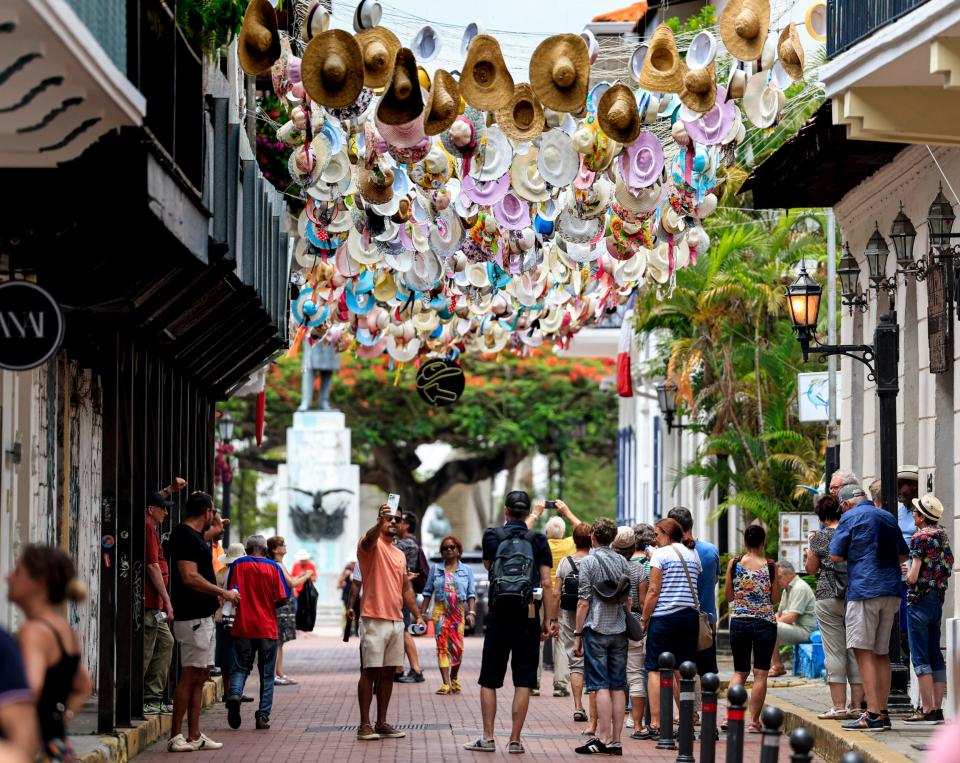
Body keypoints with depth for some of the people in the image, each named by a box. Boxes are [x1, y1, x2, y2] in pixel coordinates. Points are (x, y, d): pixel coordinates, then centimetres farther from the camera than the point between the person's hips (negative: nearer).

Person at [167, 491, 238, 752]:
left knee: (200, 675, 11)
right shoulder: (186, 536, -14)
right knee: (190, 676, -8)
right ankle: (175, 737, -6)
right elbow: (190, 577, -23)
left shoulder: (193, 536, 17)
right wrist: (223, 593, -17)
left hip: (203, 617, 10)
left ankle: (194, 735, 14)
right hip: (193, 617, -10)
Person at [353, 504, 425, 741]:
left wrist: (417, 615, 13)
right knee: (370, 671, -5)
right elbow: (369, 539, -29)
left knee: (388, 672, 8)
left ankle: (382, 723, 13)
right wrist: (381, 521, -49)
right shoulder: (372, 545, -4)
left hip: (396, 621, 7)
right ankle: (365, 725, -4)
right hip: (374, 620, -7)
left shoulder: (400, 554, 19)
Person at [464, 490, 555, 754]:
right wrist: (549, 619, 0)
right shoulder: (538, 540, 0)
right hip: (528, 616, 0)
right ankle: (515, 740, 1)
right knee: (523, 680, 4)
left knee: (489, 680, 8)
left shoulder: (492, 536, 0)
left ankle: (488, 738, 5)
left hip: (499, 614, 0)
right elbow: (546, 582, -4)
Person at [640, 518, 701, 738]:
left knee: (655, 670, 0)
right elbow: (695, 586, 14)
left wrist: (644, 619, -3)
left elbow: (654, 590, -9)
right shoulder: (693, 555, 14)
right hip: (690, 616, 6)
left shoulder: (661, 554, -6)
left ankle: (655, 723, -6)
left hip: (664, 617, -6)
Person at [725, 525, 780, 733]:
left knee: (740, 671, 13)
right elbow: (775, 598, -2)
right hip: (765, 622, -2)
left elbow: (728, 595, 4)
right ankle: (754, 720, 1)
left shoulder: (734, 564, -3)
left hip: (739, 621, 2)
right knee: (760, 674, 3)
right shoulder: (770, 566, -7)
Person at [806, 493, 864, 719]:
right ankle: (856, 705, 7)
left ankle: (838, 706, -3)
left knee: (834, 652, 0)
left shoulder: (821, 537, -5)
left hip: (829, 597, -3)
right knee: (855, 651, 7)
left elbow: (811, 569, 4)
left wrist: (812, 543, 15)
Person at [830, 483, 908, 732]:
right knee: (881, 652, 12)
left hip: (864, 590, -7)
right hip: (891, 590, 7)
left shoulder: (850, 517, -3)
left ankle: (872, 714, -13)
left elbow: (835, 556, -4)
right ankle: (882, 712, 12)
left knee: (864, 651, -6)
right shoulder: (888, 517, 16)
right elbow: (903, 555, 25)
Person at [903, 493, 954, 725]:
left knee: (920, 656, -6)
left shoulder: (920, 537, -13)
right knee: (935, 656, 9)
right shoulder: (943, 536, 11)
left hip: (919, 599, -8)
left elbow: (913, 576, -17)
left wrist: (907, 577, 5)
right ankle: (937, 709, 9)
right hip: (938, 598, 8)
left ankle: (927, 710, -9)